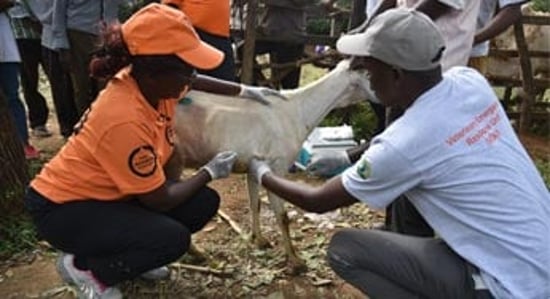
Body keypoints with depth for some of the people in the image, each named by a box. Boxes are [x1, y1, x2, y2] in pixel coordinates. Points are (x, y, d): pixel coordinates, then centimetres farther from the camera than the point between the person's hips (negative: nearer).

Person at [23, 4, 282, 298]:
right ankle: (83, 266, -2)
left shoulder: (148, 80, -11)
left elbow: (193, 83, 16)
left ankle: (122, 253, 16)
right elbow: (159, 201, -24)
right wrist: (210, 171, -10)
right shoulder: (125, 120, -35)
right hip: (63, 208, -9)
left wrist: (244, 91, 8)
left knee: (204, 203, -3)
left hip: (106, 191, 9)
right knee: (173, 238, -26)